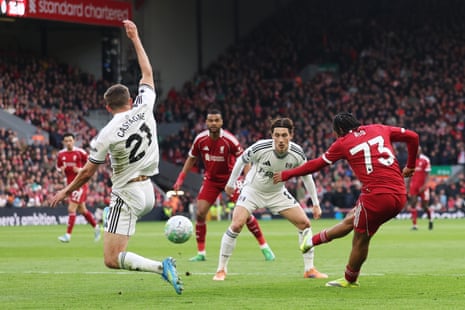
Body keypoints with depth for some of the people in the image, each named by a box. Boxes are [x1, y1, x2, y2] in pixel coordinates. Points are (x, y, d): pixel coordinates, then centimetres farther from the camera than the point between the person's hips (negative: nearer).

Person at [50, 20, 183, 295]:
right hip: (148, 191, 7)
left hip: (127, 195, -7)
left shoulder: (107, 134, -15)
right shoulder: (144, 109, -5)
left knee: (112, 260, -10)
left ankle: (160, 267, -28)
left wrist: (66, 192, 10)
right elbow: (148, 73, 10)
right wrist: (135, 38, 18)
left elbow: (88, 172, -6)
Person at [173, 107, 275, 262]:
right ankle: (201, 253, 3)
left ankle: (264, 247, 5)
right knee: (200, 213, -9)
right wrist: (181, 178, 3)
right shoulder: (200, 139, -10)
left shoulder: (229, 139, -20)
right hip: (211, 179, 3)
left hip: (231, 177, -3)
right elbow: (191, 158, 6)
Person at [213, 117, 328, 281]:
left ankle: (309, 269, 9)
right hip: (252, 190, -3)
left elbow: (306, 175, -1)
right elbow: (240, 161, -8)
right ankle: (221, 270, -6)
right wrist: (230, 184, 4)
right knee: (236, 225, -21)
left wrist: (315, 203, 3)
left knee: (304, 223, -4)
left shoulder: (297, 153, -20)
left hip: (277, 193, 4)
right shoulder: (260, 148, -29)